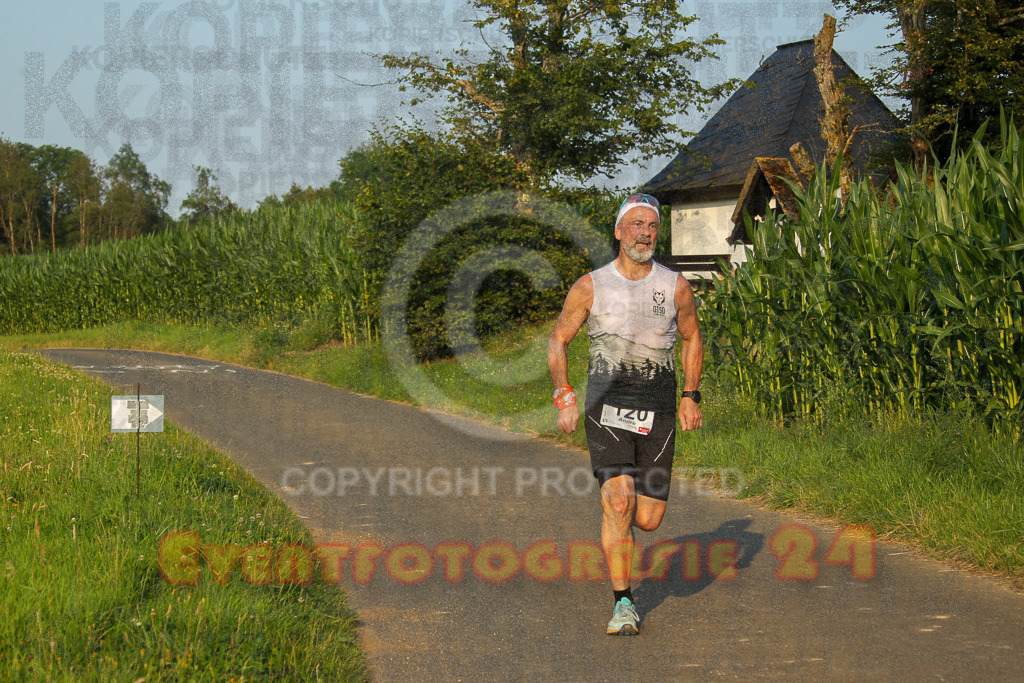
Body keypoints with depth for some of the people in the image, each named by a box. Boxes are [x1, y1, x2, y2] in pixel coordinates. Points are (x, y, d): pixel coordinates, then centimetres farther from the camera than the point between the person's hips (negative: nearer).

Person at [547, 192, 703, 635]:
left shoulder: (676, 287, 3)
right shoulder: (591, 287, -2)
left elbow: (692, 338, 18)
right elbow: (558, 341, 8)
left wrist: (691, 396, 11)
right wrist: (564, 398, -3)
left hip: (658, 415, 2)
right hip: (607, 410, -2)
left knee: (648, 519, -1)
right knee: (618, 501, -19)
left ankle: (614, 503, 37)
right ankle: (623, 603, -7)